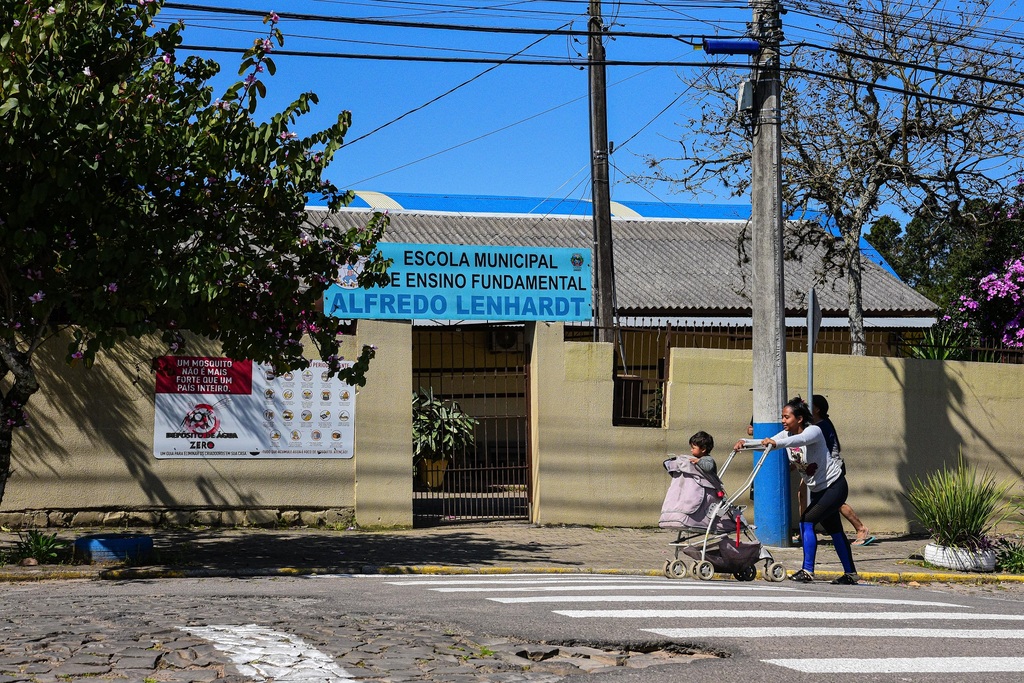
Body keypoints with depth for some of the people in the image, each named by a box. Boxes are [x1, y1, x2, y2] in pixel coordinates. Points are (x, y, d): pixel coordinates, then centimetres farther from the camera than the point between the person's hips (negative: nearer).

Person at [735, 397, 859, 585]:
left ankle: (807, 571, -14)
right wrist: (744, 442, -28)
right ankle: (851, 574, 26)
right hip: (818, 490, 9)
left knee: (806, 521, -18)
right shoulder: (786, 435, 0)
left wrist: (776, 443, -60)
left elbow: (800, 440, -43)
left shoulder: (814, 431, -21)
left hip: (835, 486, -9)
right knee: (834, 531, 15)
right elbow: (766, 444, -10)